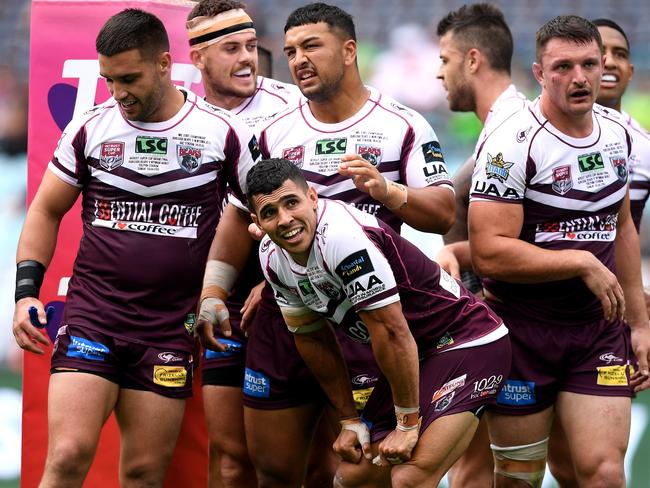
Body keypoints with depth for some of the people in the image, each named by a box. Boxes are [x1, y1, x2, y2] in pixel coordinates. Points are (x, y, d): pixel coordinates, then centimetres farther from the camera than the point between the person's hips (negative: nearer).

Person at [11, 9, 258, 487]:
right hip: (91, 316, 0)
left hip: (171, 329, 0)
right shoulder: (91, 127, 4)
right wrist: (27, 292, 0)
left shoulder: (224, 133, -1)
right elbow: (46, 212, 12)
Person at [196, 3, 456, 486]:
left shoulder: (403, 127, 0)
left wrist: (387, 191, -22)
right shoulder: (275, 133, 12)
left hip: (365, 318, -4)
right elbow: (241, 218, 15)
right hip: (283, 316, 4)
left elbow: (443, 213, -6)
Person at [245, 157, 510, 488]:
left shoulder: (345, 236, -27)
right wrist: (350, 420, 13)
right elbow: (311, 338, 13)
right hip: (418, 358, 9)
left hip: (467, 345, -9)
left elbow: (391, 332, -25)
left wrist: (407, 424, -17)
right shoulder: (272, 257, 0)